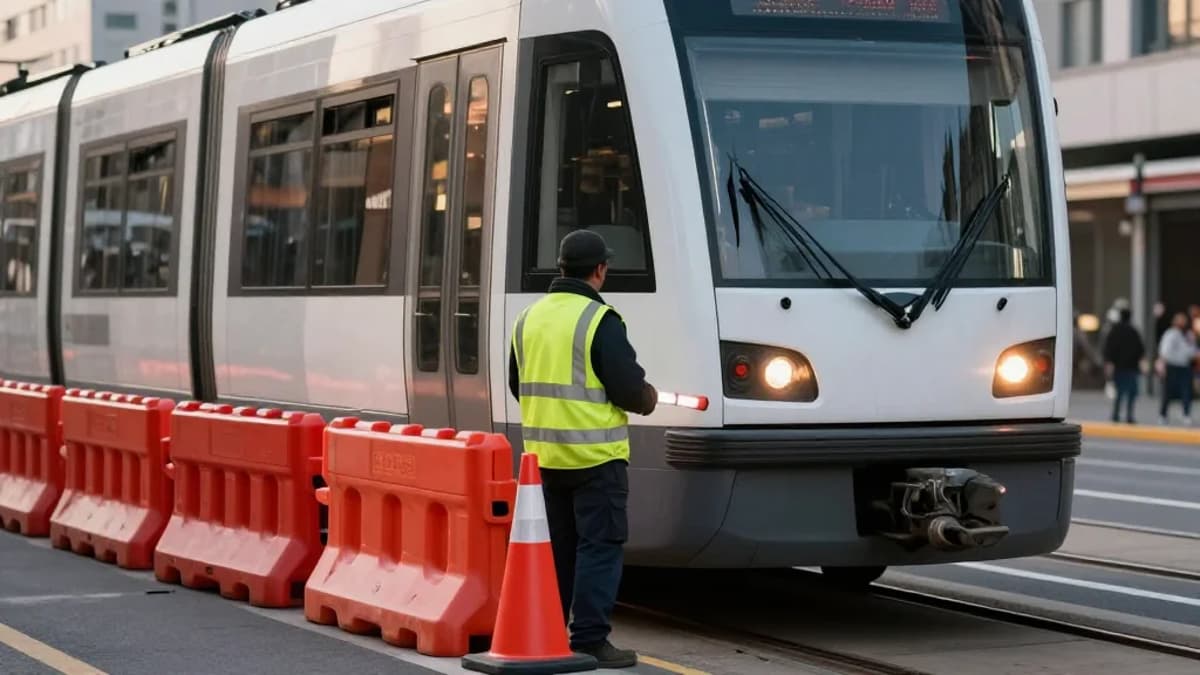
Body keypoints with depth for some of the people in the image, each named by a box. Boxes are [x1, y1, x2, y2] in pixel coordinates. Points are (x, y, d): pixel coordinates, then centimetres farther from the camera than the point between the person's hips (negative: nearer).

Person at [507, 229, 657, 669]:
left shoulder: (530, 318, 8)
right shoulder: (599, 320, -15)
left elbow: (518, 385, 15)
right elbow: (628, 387, -17)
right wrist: (647, 398, 4)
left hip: (545, 453, 7)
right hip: (594, 453, -7)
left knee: (557, 545, 16)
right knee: (600, 545, -2)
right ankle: (589, 640, -6)